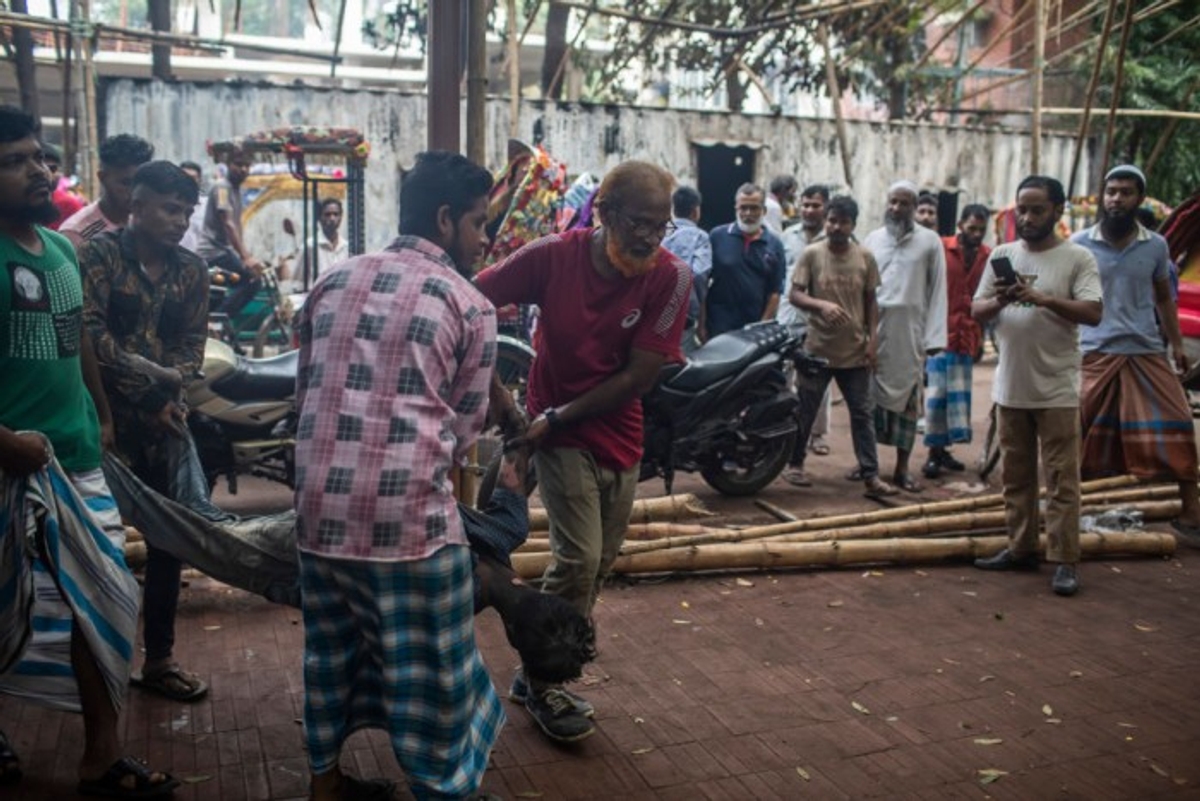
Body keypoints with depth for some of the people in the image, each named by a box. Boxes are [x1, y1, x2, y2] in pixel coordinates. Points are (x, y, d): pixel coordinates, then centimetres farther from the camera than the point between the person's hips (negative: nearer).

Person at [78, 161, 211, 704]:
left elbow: (193, 344, 5)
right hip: (106, 415, -4)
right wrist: (155, 378, -15)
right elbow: (89, 334, -14)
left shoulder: (191, 270, 8)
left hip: (166, 419, 5)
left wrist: (171, 396, -11)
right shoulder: (99, 255, -5)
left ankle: (159, 659, 20)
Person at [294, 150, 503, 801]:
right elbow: (466, 426, 5)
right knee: (429, 669, 8)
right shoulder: (470, 306, -1)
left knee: (331, 650, 21)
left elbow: (305, 391, 19)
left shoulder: (332, 282, 13)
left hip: (320, 501, 6)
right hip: (407, 509, -6)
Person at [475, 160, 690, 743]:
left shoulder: (671, 277, -15)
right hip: (560, 434, -3)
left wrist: (557, 418, -17)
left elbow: (639, 377, -16)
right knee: (579, 559, -10)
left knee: (599, 565, 13)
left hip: (621, 435, 4)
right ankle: (542, 684, 12)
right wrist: (496, 392, -19)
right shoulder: (554, 256, -17)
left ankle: (536, 674, 32)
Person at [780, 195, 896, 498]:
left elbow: (871, 302, 9)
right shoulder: (811, 254, -3)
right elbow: (795, 295, -6)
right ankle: (794, 464, 25)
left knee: (862, 414, 4)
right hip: (818, 348, -2)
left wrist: (872, 339, 1)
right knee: (804, 411, 9)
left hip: (855, 351, 2)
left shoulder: (865, 257, 3)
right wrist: (822, 305, -24)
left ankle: (870, 475, 9)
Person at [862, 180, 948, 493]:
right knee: (870, 395, 5)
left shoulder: (930, 241, 3)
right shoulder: (873, 239, 11)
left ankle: (902, 469, 10)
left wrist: (934, 336, -7)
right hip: (873, 328, 2)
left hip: (910, 330, -2)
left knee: (907, 397, 3)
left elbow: (937, 291, 0)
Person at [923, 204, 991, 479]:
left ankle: (943, 449, 20)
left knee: (959, 394, 9)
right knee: (936, 393, -3)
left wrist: (982, 339, 4)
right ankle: (934, 452, 4)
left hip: (967, 337, 4)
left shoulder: (988, 256, 3)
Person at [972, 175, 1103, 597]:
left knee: (1061, 478, -2)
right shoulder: (1002, 255, 8)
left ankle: (1066, 561, 4)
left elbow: (1093, 312, -14)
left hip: (1056, 390, -5)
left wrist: (1043, 298, -26)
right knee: (1015, 476, 13)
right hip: (1010, 387, 5)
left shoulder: (1077, 258, -5)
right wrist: (998, 301, -12)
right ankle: (1021, 549, 24)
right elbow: (976, 310, 10)